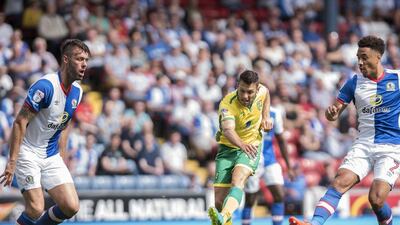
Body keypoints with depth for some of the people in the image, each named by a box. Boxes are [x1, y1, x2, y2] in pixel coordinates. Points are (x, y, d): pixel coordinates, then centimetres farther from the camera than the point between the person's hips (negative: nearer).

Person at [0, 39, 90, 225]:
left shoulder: (77, 91, 6)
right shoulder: (45, 86, -19)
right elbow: (20, 122, -18)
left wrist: (60, 157, 16)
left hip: (52, 157, 7)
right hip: (28, 153, -7)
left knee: (71, 207, -5)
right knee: (36, 209, -18)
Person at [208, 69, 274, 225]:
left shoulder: (261, 91, -11)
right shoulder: (227, 104, -25)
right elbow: (228, 130, -44)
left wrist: (266, 117, 6)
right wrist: (242, 144, -63)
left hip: (252, 147, 0)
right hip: (228, 148, 0)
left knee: (238, 179, -33)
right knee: (219, 200, -7)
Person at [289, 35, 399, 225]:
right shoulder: (354, 83, 5)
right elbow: (334, 114, 7)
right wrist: (331, 112, -16)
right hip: (364, 144, 3)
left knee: (376, 199, -18)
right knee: (339, 183, -19)